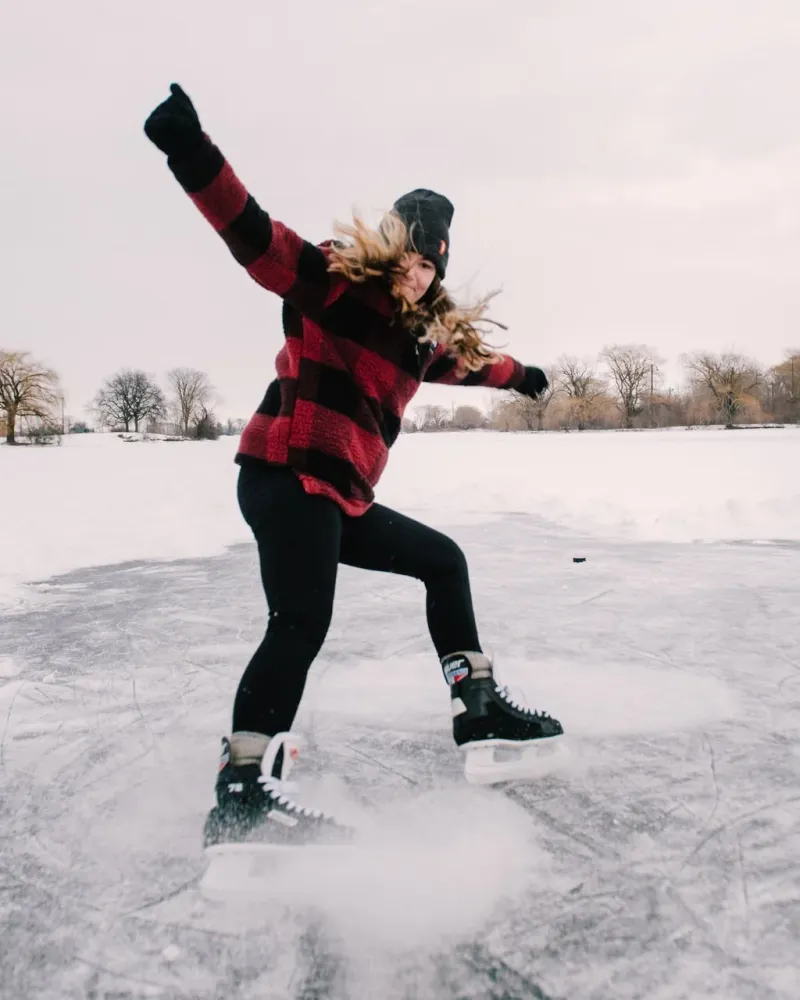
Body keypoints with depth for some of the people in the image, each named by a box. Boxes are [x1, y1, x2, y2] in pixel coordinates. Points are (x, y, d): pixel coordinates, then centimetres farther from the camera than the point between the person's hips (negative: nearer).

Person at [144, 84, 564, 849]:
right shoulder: (334, 282, -4)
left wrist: (516, 374, 54)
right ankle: (241, 794, -23)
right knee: (302, 620, -25)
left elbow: (460, 363, 39)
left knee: (443, 560, 18)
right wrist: (194, 155, -33)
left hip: (343, 497, 9)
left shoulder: (423, 329, 18)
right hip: (285, 477, -9)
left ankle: (477, 707, 28)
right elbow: (256, 237, -18)